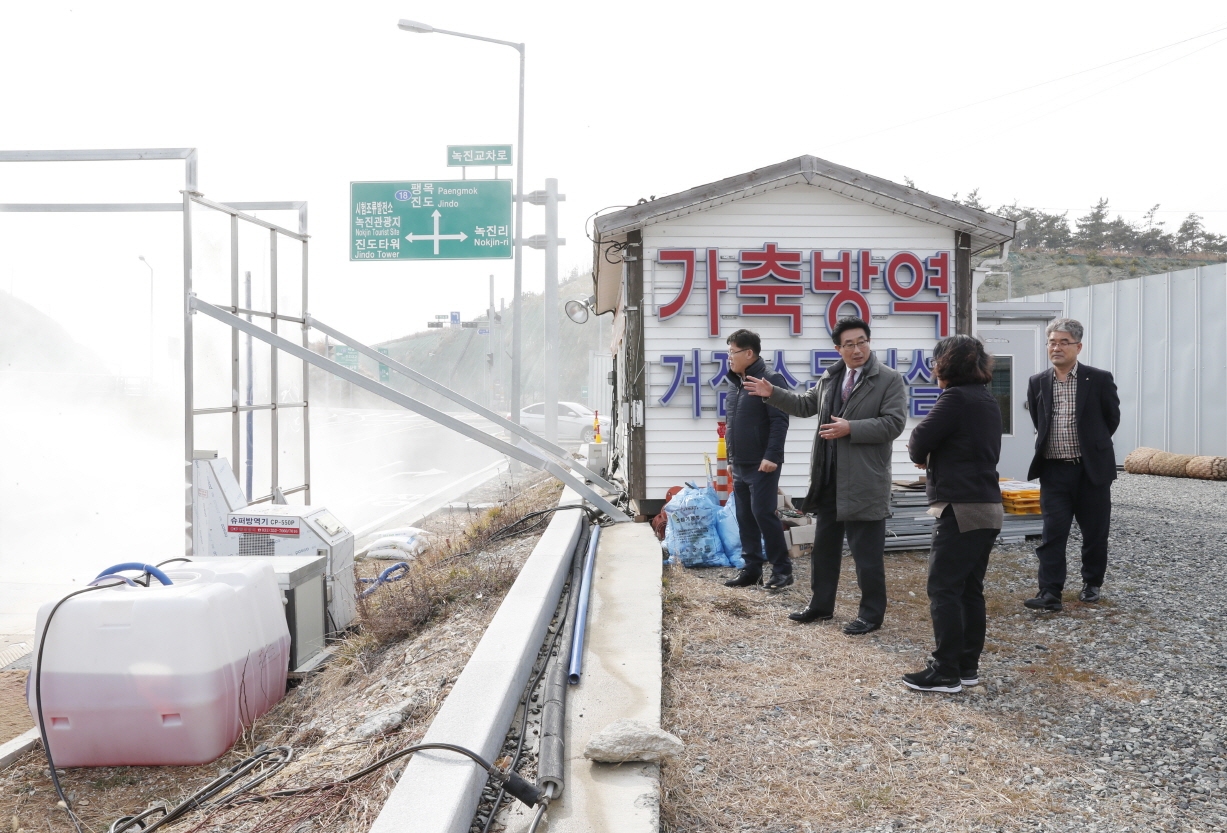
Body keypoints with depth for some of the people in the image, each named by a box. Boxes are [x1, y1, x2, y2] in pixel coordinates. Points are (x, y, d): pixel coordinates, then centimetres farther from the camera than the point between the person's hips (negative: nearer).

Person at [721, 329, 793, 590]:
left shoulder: (770, 380, -10)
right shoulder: (736, 383, 15)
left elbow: (780, 421, -16)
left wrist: (772, 456, -22)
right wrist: (731, 459, 20)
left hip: (761, 465, -8)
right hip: (739, 465, 8)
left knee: (763, 514, -8)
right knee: (745, 517, 9)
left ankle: (782, 569, 3)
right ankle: (752, 568, 17)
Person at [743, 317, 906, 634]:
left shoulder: (889, 380, -7)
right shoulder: (829, 378, 12)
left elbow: (893, 423, -15)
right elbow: (805, 405, 25)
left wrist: (850, 428, -21)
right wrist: (773, 393, 16)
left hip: (865, 481, -7)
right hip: (829, 478, 7)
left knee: (866, 552, 0)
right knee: (824, 545, 17)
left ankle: (871, 614, 14)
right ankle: (821, 604, 31)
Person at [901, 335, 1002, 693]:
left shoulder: (956, 398, -13)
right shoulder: (988, 401, 16)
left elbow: (920, 440, -14)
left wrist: (920, 456, 8)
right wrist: (932, 460, 5)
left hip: (961, 509, -9)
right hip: (988, 506, 10)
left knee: (944, 590, -4)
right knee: (971, 589, 14)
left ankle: (946, 672, 0)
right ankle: (968, 665, 20)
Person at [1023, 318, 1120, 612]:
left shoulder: (1100, 380, -4)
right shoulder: (1037, 383, 4)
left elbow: (1112, 418, 8)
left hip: (1091, 469, -1)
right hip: (1053, 470, 1)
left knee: (1095, 532, 10)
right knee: (1052, 532, -3)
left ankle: (1092, 583, 28)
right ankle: (1050, 593, -3)